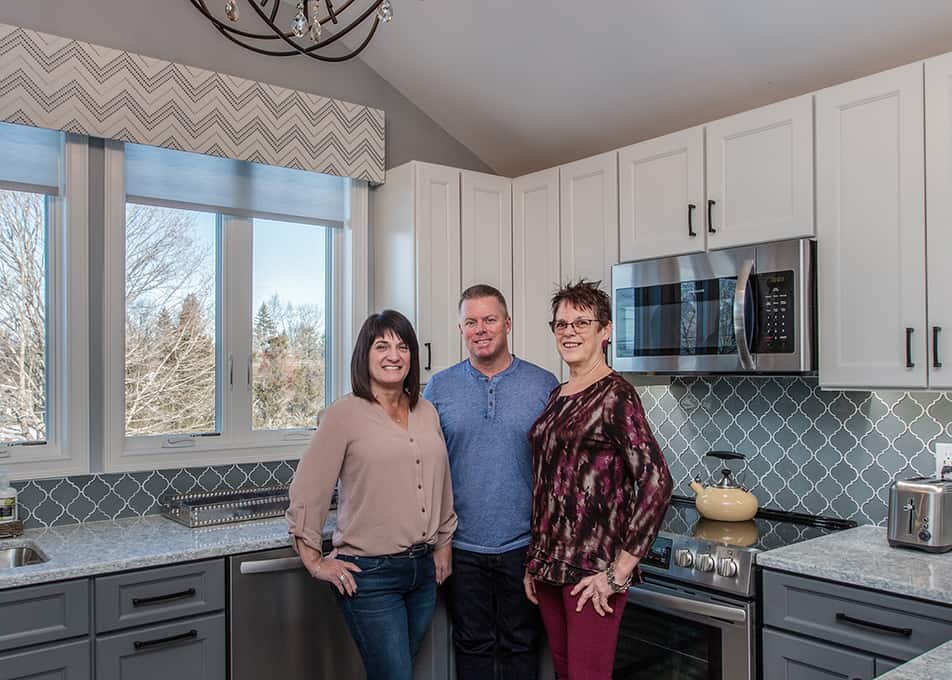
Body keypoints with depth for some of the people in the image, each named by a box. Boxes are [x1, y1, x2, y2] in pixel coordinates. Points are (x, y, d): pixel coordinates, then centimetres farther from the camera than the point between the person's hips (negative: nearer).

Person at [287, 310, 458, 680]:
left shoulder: (427, 413, 7)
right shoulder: (345, 414, -11)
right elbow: (305, 493, -9)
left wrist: (443, 544, 16)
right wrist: (316, 562, -7)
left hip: (424, 567, 6)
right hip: (370, 574, -6)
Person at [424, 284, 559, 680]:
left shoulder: (544, 385, -2)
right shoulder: (439, 388, 1)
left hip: (523, 545, -1)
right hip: (462, 546, 1)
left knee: (520, 646, 13)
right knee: (472, 646, 14)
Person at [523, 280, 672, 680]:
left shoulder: (615, 395, -12)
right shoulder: (559, 395, 10)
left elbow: (656, 483, -19)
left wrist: (619, 571, -18)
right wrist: (535, 561, 14)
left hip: (592, 569, -7)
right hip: (548, 564, 7)